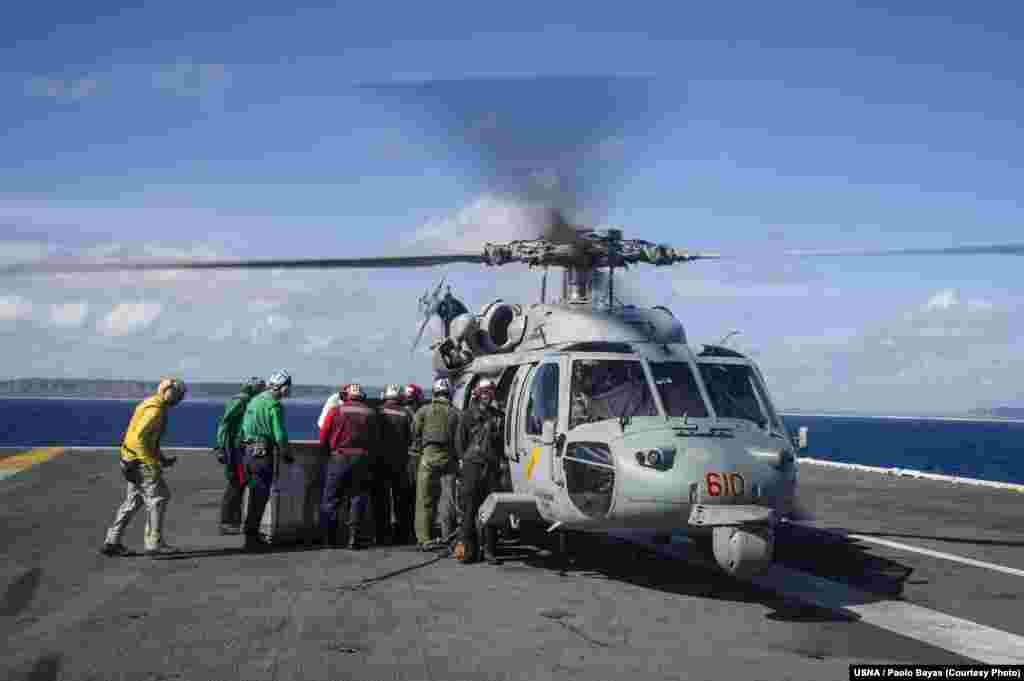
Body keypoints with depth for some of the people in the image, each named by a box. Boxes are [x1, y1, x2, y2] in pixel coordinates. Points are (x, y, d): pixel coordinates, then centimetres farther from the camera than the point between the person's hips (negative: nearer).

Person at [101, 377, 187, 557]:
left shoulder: (153, 405, 14)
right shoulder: (155, 410, -18)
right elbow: (138, 438, -26)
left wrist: (162, 458, 18)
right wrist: (153, 463, -22)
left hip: (136, 461, 10)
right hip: (141, 461, -10)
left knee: (133, 501, 14)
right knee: (158, 499, -4)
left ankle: (112, 542, 16)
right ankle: (154, 543, 0)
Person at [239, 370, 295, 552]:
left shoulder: (254, 401, 13)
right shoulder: (274, 405, -13)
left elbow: (244, 428, 18)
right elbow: (280, 434, -15)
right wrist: (287, 454, 0)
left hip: (248, 452, 8)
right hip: (263, 454, -8)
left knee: (255, 494, 17)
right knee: (261, 496, -2)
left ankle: (252, 533, 24)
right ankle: (251, 536, -1)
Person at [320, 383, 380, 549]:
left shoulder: (335, 411, 1)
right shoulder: (371, 414, 6)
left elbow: (323, 438, 1)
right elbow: (376, 442, 5)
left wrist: (328, 454, 17)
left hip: (338, 459, -1)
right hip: (362, 460, 1)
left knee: (330, 499, 9)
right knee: (357, 499, 8)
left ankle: (330, 538, 9)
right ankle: (353, 538, 3)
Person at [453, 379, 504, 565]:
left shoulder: (498, 416, 14)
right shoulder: (469, 414, 6)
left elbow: (503, 441, 16)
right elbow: (459, 440, 7)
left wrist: (499, 459, 5)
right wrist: (465, 459, -1)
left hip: (492, 466, 3)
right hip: (472, 465, -3)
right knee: (469, 508, -4)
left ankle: (489, 550, 6)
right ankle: (468, 549, -1)